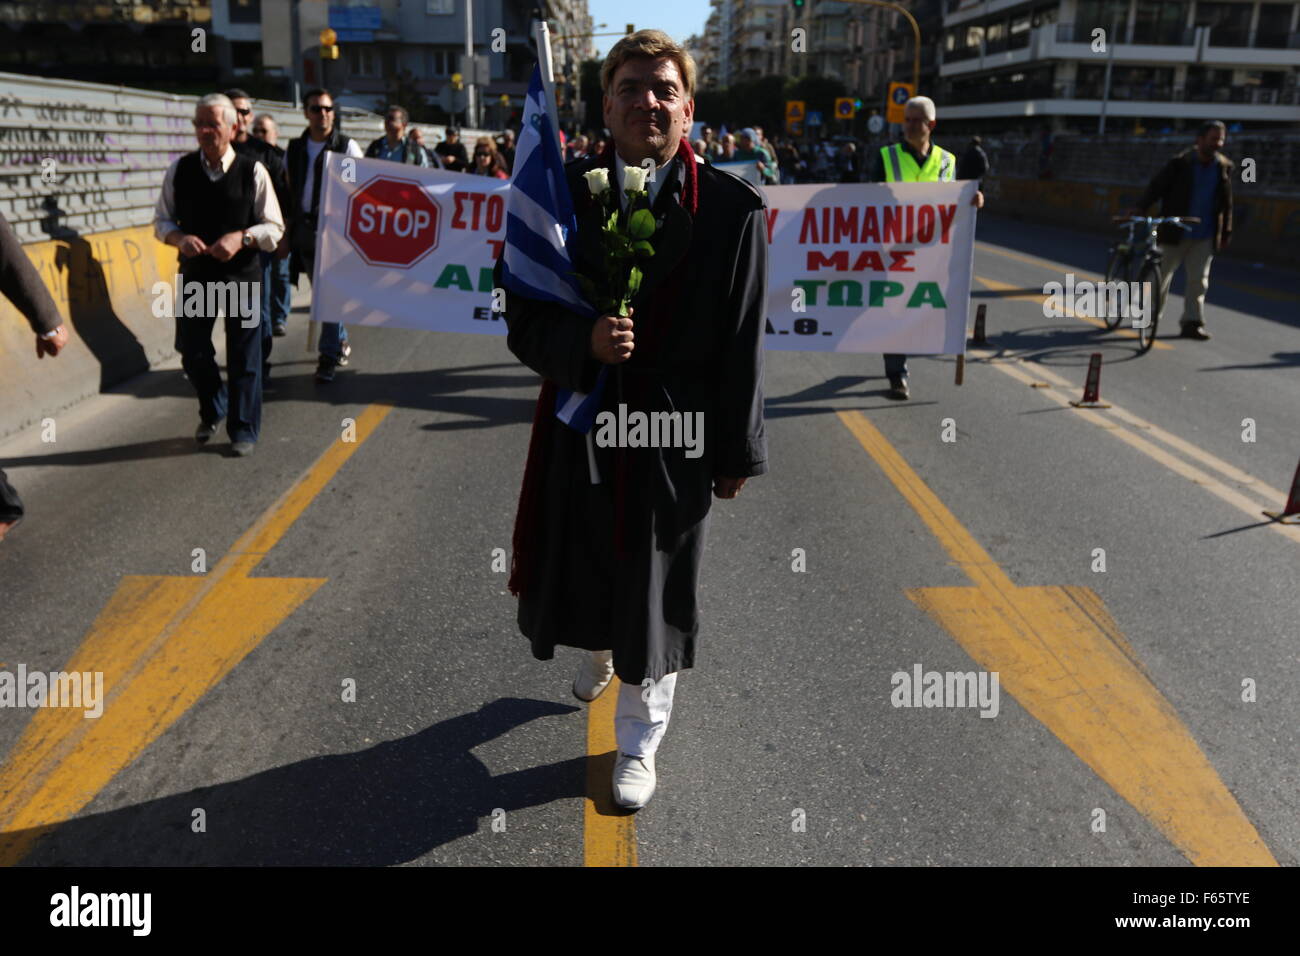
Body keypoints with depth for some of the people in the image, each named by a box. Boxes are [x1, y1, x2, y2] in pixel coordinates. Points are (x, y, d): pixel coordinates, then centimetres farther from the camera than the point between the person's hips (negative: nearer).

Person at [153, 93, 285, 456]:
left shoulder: (252, 171, -6)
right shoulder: (179, 170, 1)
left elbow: (274, 228, -3)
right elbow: (162, 220, 8)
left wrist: (242, 238, -20)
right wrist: (180, 238, -14)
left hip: (242, 275, -3)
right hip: (194, 273, 3)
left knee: (243, 358, 4)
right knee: (191, 351, 10)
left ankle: (243, 430, 19)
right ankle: (212, 412, 37)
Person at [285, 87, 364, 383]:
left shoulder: (347, 147, -2)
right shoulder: (295, 148, 11)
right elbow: (289, 189, 16)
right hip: (304, 228, 5)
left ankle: (328, 357, -4)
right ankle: (340, 342, 29)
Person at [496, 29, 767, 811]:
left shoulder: (733, 208, -10)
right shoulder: (565, 192, -4)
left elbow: (742, 343, -7)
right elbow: (525, 316, -3)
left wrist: (737, 452, -3)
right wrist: (582, 343, -23)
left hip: (674, 438, -2)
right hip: (580, 427, 3)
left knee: (656, 597, 10)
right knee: (584, 571, 21)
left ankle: (639, 744, 35)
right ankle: (598, 660, 57)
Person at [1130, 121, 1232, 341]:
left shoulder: (1224, 166, 5)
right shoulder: (1180, 163, -7)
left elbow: (1226, 202, 11)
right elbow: (1156, 186, -7)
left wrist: (1226, 231, 13)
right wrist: (1140, 208, -22)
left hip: (1205, 236, 3)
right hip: (1174, 232, -3)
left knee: (1198, 280, 1)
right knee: (1162, 274, 6)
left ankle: (1192, 322, 4)